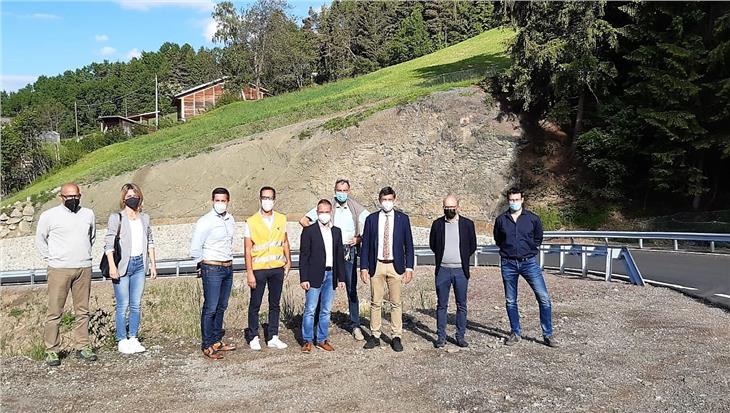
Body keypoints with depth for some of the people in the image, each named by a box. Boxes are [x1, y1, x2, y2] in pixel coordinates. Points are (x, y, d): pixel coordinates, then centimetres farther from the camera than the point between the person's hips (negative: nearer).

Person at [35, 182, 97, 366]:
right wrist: (50, 259, 3)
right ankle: (52, 350, 7)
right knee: (54, 311, -2)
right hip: (59, 270, -3)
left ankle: (82, 346, 16)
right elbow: (40, 239, 8)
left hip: (84, 269, 3)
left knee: (83, 310, 7)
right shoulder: (49, 216, -1)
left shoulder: (88, 214, 9)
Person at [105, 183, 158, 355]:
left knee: (136, 305, 8)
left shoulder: (145, 218, 11)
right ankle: (122, 341, 10)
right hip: (122, 266, -4)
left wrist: (153, 263, 14)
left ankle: (133, 338, 18)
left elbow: (149, 242, 17)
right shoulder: (116, 218, -3)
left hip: (140, 264, 4)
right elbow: (109, 244, -7)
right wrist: (112, 266, -14)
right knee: (123, 305, -1)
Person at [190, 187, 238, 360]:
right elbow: (195, 249, -12)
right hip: (212, 269, -6)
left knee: (221, 307, 13)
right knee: (210, 308, -3)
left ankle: (217, 340, 24)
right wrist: (204, 264, -1)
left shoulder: (230, 220, 8)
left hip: (228, 268, 7)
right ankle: (207, 345, 6)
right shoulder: (205, 222, -12)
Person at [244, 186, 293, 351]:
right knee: (255, 305, 5)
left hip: (277, 268, 3)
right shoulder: (251, 222, -7)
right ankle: (253, 338, 18)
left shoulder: (281, 219, 4)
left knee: (275, 304, 10)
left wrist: (288, 261, 10)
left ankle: (273, 338, 19)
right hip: (258, 269, -3)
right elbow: (248, 249, -8)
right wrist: (249, 273, -12)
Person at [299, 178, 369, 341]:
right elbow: (303, 220, 1)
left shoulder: (356, 209, 5)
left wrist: (360, 238, -4)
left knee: (352, 289, 4)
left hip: (349, 251, 1)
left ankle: (355, 326, 14)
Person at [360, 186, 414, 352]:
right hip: (376, 266, 1)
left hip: (395, 266, 0)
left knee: (396, 303, 4)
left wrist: (409, 267, -2)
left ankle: (397, 337, 12)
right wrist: (364, 267, -1)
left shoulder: (403, 218, 3)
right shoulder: (371, 219, 4)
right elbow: (365, 244, 5)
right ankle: (375, 336, 16)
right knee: (375, 302, 6)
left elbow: (408, 244, 4)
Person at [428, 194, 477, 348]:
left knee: (461, 305, 6)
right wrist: (442, 257, 11)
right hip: (442, 270, 0)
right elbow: (432, 244, 13)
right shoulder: (437, 224, 4)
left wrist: (462, 259, 9)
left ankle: (460, 336, 16)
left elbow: (472, 246, 9)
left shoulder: (467, 224, 2)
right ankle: (441, 336, 13)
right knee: (441, 305, 5)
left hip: (460, 271, 0)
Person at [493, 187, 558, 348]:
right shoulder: (501, 219, 4)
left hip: (529, 262, -1)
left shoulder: (533, 218, 1)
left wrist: (528, 248, 6)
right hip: (508, 264, 1)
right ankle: (515, 333, 23)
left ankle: (548, 334, 4)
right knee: (510, 301, 8)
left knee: (544, 298, -7)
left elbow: (538, 239, 14)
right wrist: (508, 249, 8)